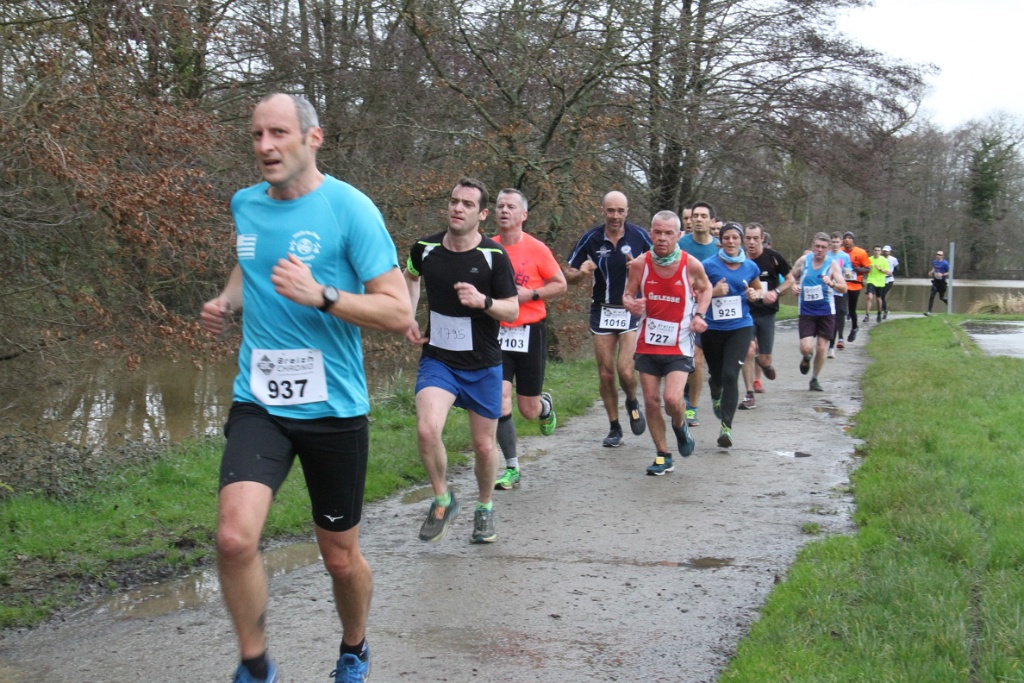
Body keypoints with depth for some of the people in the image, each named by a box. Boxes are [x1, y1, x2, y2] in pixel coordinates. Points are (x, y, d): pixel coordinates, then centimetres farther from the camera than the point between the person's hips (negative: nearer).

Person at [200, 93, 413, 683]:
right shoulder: (245, 204, 6)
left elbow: (399, 313, -14)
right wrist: (227, 303, 7)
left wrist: (320, 296, -27)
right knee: (235, 537, -19)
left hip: (333, 408, -3)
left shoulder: (349, 208, -11)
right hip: (258, 402, 3)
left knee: (341, 558, 11)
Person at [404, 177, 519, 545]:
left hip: (483, 365, -1)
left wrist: (483, 301, -25)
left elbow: (513, 311, -6)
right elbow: (411, 277, 21)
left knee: (484, 445, 8)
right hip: (437, 359, 1)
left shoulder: (494, 256, -11)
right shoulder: (425, 249, -3)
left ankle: (484, 508, 36)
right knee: (427, 429, -23)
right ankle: (443, 501, 3)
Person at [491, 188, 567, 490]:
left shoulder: (536, 249, -7)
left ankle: (545, 405, 45)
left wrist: (529, 294, -14)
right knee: (500, 402, -10)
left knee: (529, 410, 6)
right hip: (496, 333, 2)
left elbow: (560, 284, 0)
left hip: (529, 333, -2)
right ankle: (512, 468, 4)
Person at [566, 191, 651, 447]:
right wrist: (581, 272, -19)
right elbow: (568, 274, 4)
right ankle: (614, 428, 20)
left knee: (625, 370, -14)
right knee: (606, 374, 4)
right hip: (602, 311, 2)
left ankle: (632, 403, 19)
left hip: (632, 311, -2)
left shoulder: (639, 235, -6)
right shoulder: (591, 238, -2)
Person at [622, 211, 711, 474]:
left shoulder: (692, 265, -10)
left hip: (679, 346, -2)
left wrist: (700, 315, -6)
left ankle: (680, 427, 19)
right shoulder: (639, 265, -8)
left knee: (672, 399, -17)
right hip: (648, 343, 2)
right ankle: (663, 456, 20)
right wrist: (631, 304, -19)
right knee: (651, 401, 4)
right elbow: (627, 295, 4)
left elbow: (705, 288, 10)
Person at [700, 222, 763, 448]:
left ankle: (726, 426, -13)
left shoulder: (750, 267, 3)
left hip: (741, 327, 0)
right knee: (716, 374, 14)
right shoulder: (709, 265, -5)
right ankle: (716, 397, 52)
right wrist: (713, 292, -18)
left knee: (730, 375, -15)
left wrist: (756, 294, -2)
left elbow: (759, 289, 21)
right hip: (713, 328, 0)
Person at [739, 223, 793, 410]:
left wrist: (776, 292, -13)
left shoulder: (773, 257, -7)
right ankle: (750, 396, 0)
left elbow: (789, 280, 3)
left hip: (767, 313, 0)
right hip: (746, 312, 0)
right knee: (748, 352, -11)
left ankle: (764, 363, 41)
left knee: (764, 359, 2)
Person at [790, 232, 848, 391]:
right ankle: (806, 358, 26)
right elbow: (791, 277, 13)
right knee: (806, 348, -11)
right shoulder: (803, 261, -2)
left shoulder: (832, 264, -7)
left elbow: (844, 288, -15)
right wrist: (794, 286, -9)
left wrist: (832, 284, -36)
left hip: (826, 311, 0)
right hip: (807, 311, 0)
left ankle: (814, 378, 22)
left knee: (821, 348, 1)